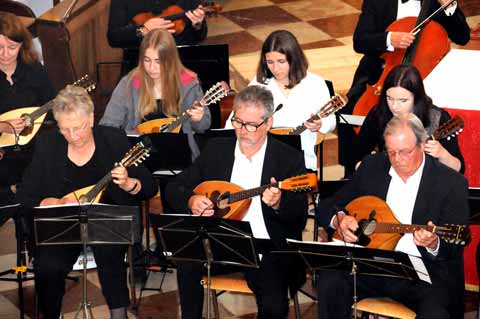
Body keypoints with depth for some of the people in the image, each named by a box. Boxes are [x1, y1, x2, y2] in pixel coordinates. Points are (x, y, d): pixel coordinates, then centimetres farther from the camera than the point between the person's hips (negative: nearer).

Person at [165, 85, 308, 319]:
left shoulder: (289, 159, -2)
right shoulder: (216, 150, 7)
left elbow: (299, 219, -7)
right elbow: (174, 188, 10)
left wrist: (279, 204, -29)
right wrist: (191, 200, -12)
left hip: (268, 250, -2)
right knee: (187, 265, -28)